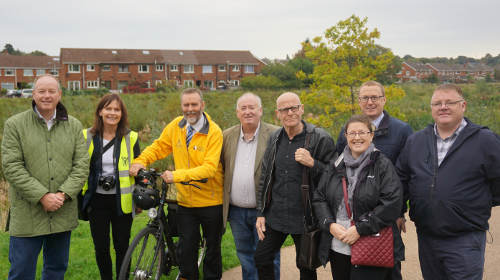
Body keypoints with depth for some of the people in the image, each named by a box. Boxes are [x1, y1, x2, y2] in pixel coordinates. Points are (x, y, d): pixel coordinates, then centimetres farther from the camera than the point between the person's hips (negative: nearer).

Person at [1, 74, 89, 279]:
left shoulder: (73, 126, 7)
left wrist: (63, 194, -12)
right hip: (27, 215, -3)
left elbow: (81, 165, 2)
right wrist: (42, 196, -15)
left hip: (63, 214, 3)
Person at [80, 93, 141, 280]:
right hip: (97, 200, 1)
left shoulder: (130, 138, -2)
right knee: (101, 247, 8)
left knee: (122, 246, 7)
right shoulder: (87, 137, 0)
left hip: (122, 200, -1)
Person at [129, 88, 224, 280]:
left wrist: (178, 175, -32)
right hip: (185, 201, 3)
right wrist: (140, 161, -7)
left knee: (212, 249, 13)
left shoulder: (214, 132, -15)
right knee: (186, 251, 7)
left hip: (211, 201, -3)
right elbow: (159, 146, 11)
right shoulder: (176, 126, 0)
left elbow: (209, 168, -23)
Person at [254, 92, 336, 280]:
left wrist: (312, 164, -23)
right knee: (261, 259, 11)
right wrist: (260, 213, 9)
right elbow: (264, 178, 11)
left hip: (305, 219, -4)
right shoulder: (274, 139, 6)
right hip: (275, 216, 5)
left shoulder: (321, 139, -10)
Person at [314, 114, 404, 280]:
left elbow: (392, 203, -12)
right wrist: (330, 224, -6)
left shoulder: (383, 165, -3)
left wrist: (360, 228, -16)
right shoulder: (335, 166, 10)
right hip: (337, 247, 4)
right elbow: (319, 199, 11)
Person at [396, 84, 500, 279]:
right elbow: (401, 179, 13)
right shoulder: (415, 141, 9)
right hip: (426, 237, 5)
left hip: (465, 241, -4)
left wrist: (481, 205, 4)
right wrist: (398, 212, 8)